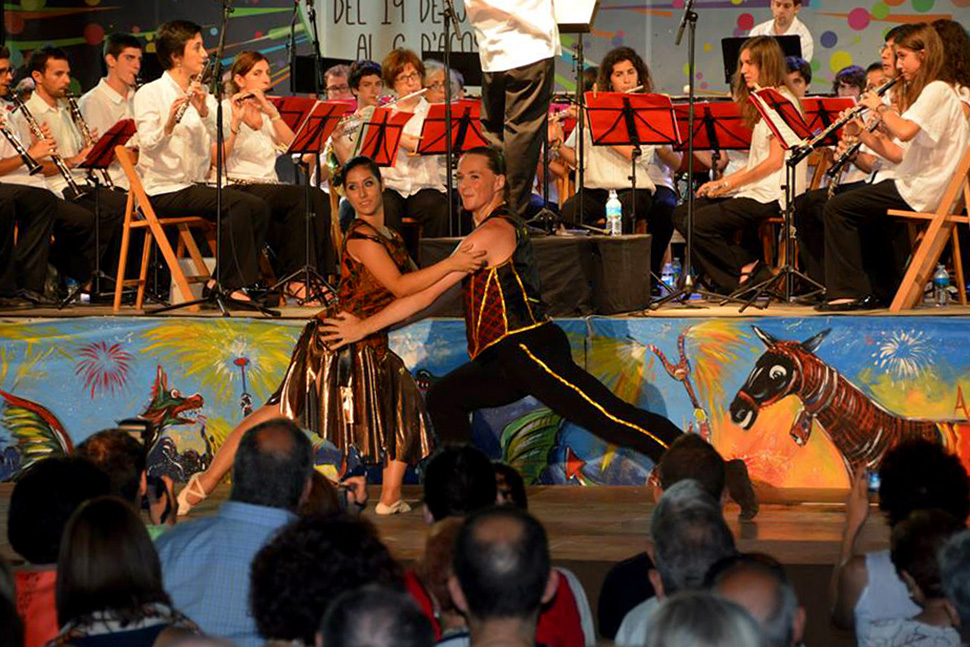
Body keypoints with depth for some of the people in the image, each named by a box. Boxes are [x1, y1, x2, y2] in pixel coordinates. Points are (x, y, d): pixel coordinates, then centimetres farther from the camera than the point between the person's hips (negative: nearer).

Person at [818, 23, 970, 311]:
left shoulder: (937, 91, -11)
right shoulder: (926, 92, 20)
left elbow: (905, 131, -28)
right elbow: (902, 154, 15)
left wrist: (881, 107, -12)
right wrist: (863, 134, 8)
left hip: (922, 191, -11)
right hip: (921, 187, 11)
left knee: (839, 208, -13)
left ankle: (850, 291, -12)